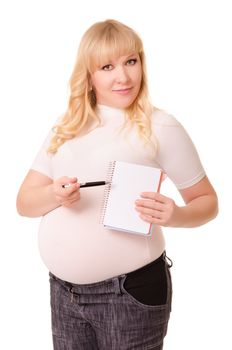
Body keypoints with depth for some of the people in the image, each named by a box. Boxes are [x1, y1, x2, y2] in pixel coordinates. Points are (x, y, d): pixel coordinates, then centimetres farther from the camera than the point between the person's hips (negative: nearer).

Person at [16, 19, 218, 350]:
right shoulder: (66, 127, 7)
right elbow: (25, 202, 6)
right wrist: (55, 194, -15)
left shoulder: (160, 127, -7)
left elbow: (207, 200, -1)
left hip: (129, 291, -4)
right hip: (63, 289, 4)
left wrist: (175, 215, -22)